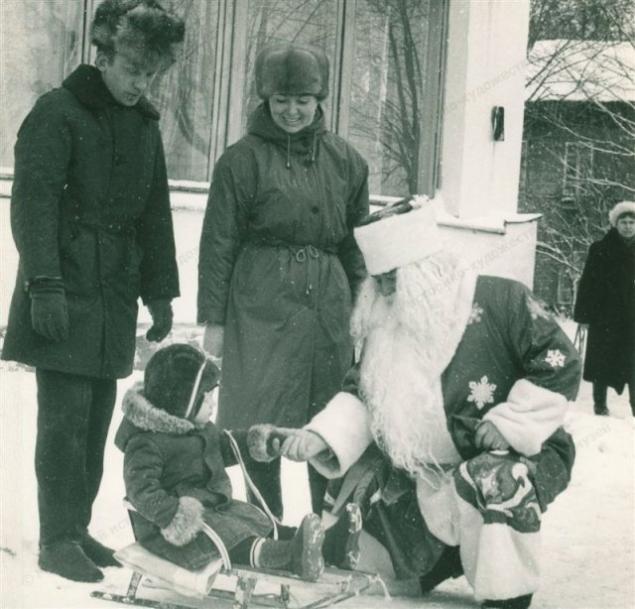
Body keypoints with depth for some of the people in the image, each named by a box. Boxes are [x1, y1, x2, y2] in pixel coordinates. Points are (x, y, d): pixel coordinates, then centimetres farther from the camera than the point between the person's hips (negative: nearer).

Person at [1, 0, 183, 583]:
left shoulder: (145, 125, 15)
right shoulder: (58, 112, -6)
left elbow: (155, 214, 19)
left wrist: (161, 291, 15)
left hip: (115, 296, 6)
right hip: (64, 292, -6)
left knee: (97, 415, 8)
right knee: (65, 414, -6)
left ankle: (77, 526, 18)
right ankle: (58, 539, 2)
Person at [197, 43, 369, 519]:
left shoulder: (346, 162, 9)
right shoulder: (244, 159, -1)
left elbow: (356, 242, 14)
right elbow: (218, 242, -1)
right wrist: (214, 319, -3)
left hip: (328, 304, 3)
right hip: (262, 305, -3)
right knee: (262, 423, 0)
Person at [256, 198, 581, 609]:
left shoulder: (500, 299, -16)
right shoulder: (389, 327, 2)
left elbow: (560, 365, -18)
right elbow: (362, 394, 0)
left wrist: (509, 424, -22)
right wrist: (322, 435, -18)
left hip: (526, 452, -7)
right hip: (437, 467, 7)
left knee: (493, 483, -37)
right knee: (370, 483, 3)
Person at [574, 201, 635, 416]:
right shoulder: (600, 250, -2)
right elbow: (587, 283, -2)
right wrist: (584, 314, -7)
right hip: (605, 316, -2)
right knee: (602, 361, 6)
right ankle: (600, 403, 16)